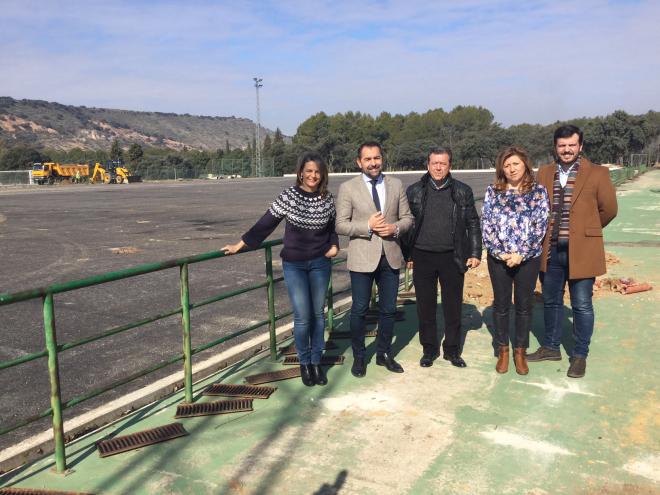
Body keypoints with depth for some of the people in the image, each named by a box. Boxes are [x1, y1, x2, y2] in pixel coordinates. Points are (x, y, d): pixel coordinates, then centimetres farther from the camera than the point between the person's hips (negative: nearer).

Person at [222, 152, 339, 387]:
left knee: (318, 313, 9)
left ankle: (316, 362, 24)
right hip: (294, 264, -2)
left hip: (320, 263, 3)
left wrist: (334, 245, -2)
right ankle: (304, 363, 19)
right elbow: (265, 224, -7)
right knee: (302, 317, -3)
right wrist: (239, 245, -6)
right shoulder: (289, 196, -10)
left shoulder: (327, 198, -1)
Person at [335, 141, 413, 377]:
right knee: (359, 310, 6)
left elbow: (407, 218, 9)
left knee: (388, 309, 13)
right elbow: (341, 225, -6)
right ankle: (359, 357, 24)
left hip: (390, 256, 3)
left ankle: (384, 353, 31)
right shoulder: (347, 188, -3)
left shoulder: (396, 185, 6)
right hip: (362, 257, -3)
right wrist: (367, 226, -20)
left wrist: (395, 228, -12)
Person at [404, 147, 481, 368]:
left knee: (453, 306, 7)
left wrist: (475, 253, 0)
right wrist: (406, 253, 3)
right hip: (423, 257, 0)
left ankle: (452, 350, 22)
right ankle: (429, 349, 22)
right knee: (425, 306, 8)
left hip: (452, 257, 0)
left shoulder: (463, 191, 4)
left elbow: (473, 224, 6)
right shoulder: (414, 191, 4)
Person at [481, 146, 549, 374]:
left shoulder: (538, 191, 0)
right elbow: (486, 224, -2)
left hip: (528, 257, 0)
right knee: (501, 304, 9)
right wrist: (500, 252, -11)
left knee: (524, 305, 8)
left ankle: (520, 352, 23)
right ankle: (503, 351, 24)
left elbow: (540, 226, -6)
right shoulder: (493, 191, 2)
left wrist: (520, 254, -13)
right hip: (499, 258, 1)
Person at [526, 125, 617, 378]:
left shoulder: (597, 173, -4)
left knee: (582, 306, 4)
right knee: (551, 301, 16)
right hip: (550, 250, 4)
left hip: (581, 250, -3)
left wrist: (585, 231, 9)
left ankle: (580, 355, 19)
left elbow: (609, 209, 2)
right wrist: (546, 233, 10)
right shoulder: (544, 173, 6)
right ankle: (551, 347, 32)